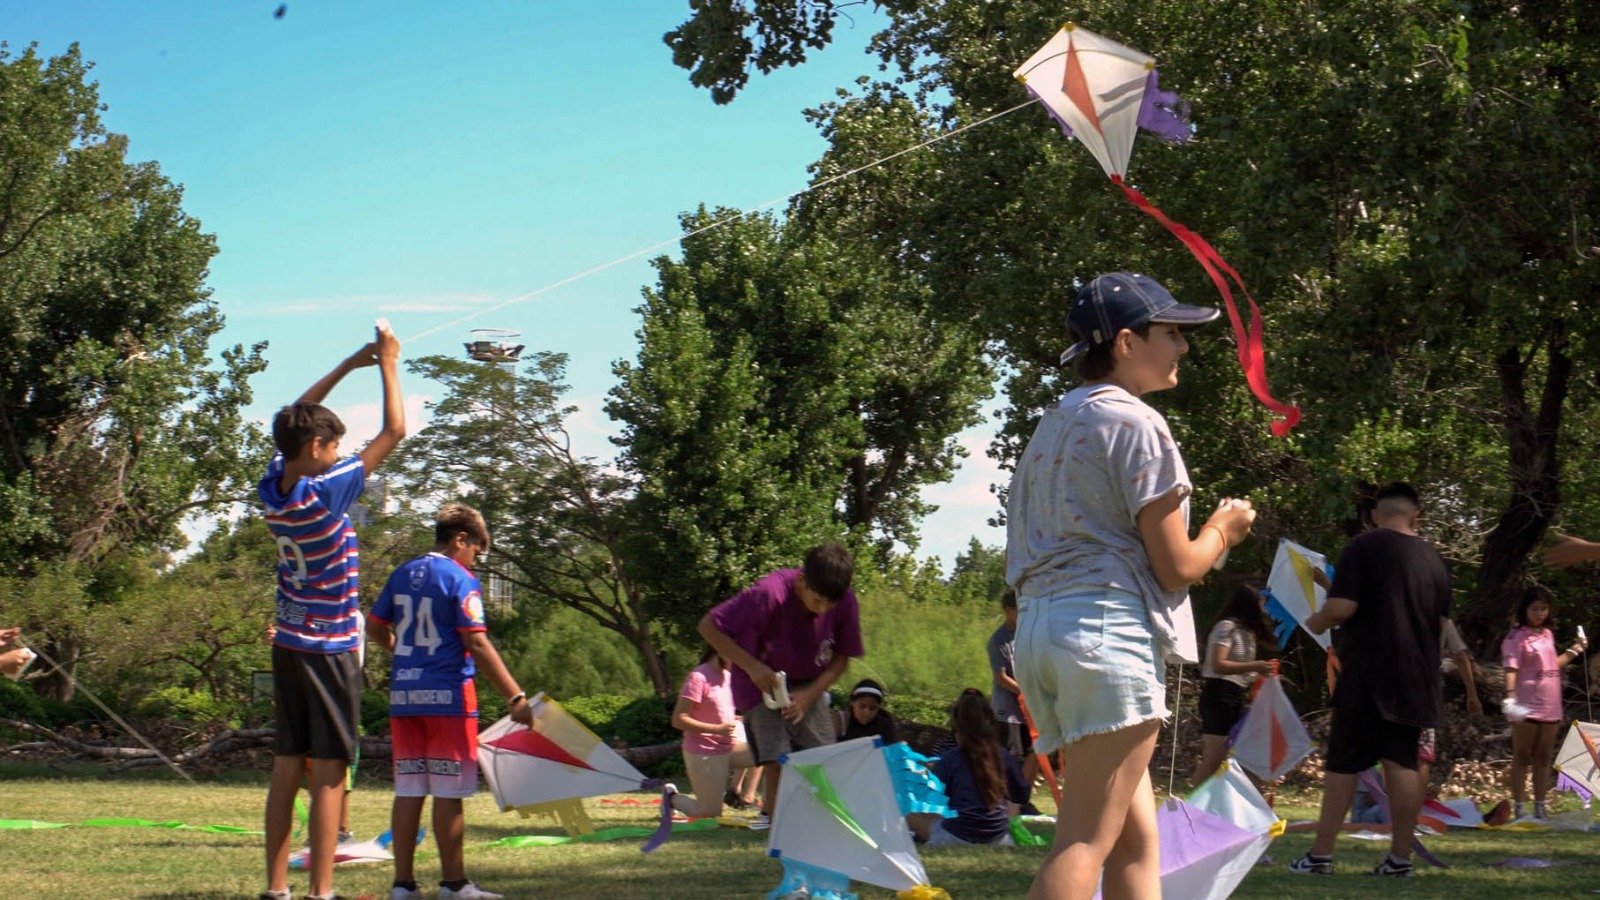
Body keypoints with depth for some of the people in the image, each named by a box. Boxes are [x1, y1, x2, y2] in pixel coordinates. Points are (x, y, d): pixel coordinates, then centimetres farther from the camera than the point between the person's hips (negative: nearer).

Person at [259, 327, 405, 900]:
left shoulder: (272, 489, 0)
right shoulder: (326, 493, -18)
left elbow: (293, 422, 18)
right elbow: (395, 430, -14)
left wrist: (350, 365, 18)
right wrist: (388, 364, -2)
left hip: (288, 647, 7)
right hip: (331, 650, -7)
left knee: (286, 769, 8)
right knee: (328, 776, -5)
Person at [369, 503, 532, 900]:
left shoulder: (402, 575, 11)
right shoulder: (460, 580, -9)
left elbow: (376, 627, 18)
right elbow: (477, 645, -17)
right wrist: (515, 696, -18)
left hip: (404, 696, 6)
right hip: (447, 696, -6)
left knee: (408, 790, 8)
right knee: (448, 793, 0)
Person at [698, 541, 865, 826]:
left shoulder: (845, 603, -16)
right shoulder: (769, 594, -28)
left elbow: (841, 658, -2)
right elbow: (708, 626, -20)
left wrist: (810, 694, -17)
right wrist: (752, 666, -27)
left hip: (808, 688, 4)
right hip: (762, 685, -4)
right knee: (777, 761, -19)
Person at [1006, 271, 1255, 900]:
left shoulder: (1053, 424, 21)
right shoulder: (1134, 423, -5)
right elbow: (1177, 567, -7)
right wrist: (1223, 531, 13)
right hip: (1109, 626, -9)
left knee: (1135, 836, 11)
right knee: (1085, 842, -11)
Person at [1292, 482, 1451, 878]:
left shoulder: (1363, 547, -7)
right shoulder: (1434, 559, 10)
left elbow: (1341, 607, -15)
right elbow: (1441, 623, 17)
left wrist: (1315, 623, 4)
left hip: (1366, 676, -5)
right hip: (1416, 678, 5)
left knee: (1343, 766, 0)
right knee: (1403, 763, 5)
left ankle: (1320, 855, 2)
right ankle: (1400, 858, 3)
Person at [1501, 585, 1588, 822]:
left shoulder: (1548, 634, 14)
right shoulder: (1517, 636, -8)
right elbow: (1511, 667, -20)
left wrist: (1573, 651, 20)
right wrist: (1510, 695, -33)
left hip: (1550, 706, 7)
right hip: (1527, 705, -7)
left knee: (1543, 758, 10)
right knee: (1522, 757, -1)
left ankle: (1540, 807, 16)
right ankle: (1519, 807, 1)